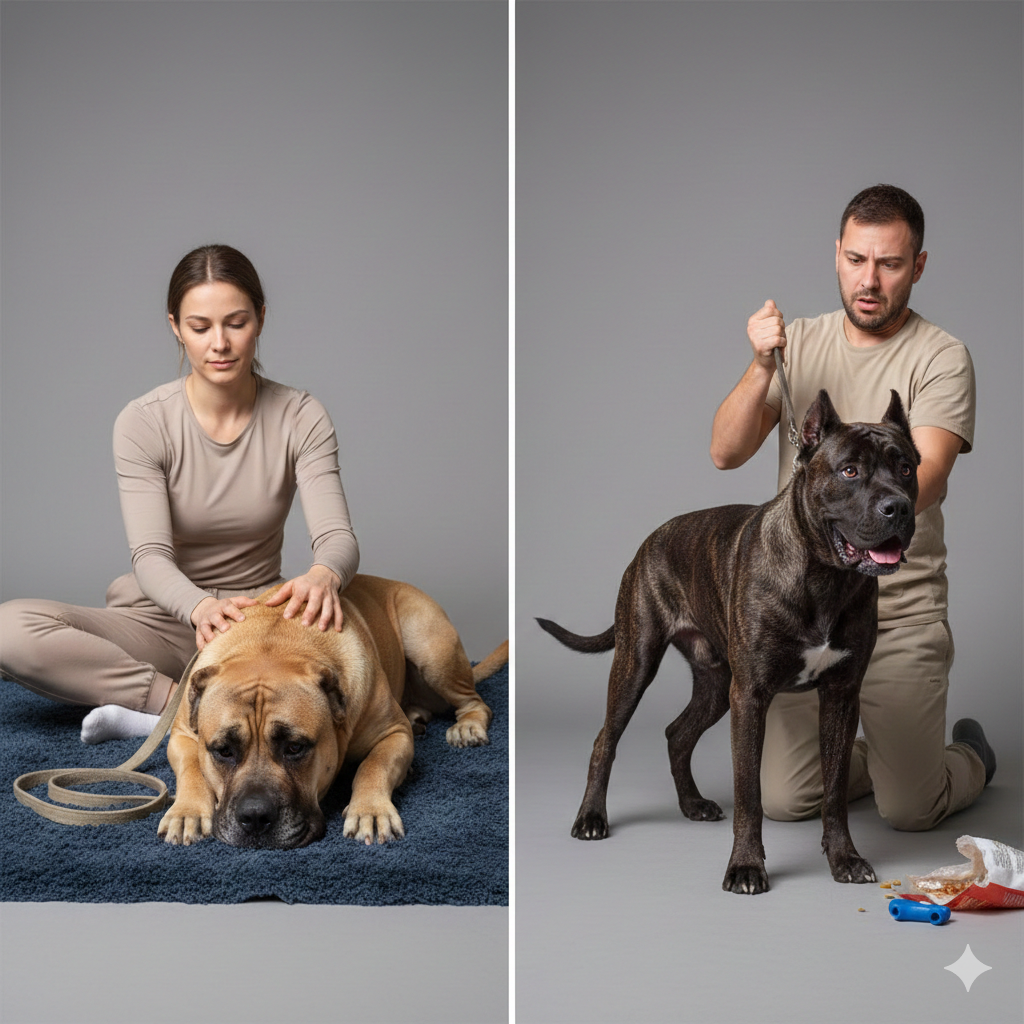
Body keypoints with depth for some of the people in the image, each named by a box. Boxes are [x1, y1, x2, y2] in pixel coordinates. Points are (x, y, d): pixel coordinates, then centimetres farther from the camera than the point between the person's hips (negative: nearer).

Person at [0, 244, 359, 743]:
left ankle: (144, 711, -25)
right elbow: (150, 556, -18)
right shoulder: (144, 422, -9)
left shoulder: (301, 418, -5)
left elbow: (337, 536, -15)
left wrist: (324, 575, -42)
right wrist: (200, 607, -42)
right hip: (162, 621, 0)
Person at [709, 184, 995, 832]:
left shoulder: (941, 357, -7)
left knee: (909, 811, -3)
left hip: (900, 610, -3)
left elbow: (927, 476, -20)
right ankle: (882, 757, 33)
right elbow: (726, 453, -1)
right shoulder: (797, 343, 6)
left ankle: (971, 757, 32)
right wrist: (762, 368, -17)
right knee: (783, 800, 2)